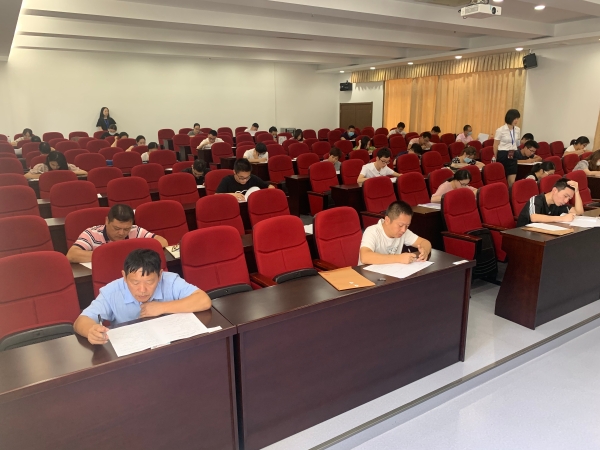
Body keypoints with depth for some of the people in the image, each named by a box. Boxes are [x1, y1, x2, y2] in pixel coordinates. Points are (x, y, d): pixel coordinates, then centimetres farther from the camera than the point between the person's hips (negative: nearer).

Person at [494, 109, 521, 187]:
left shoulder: (518, 130, 7)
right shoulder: (500, 130, -9)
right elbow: (495, 145, -3)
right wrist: (496, 157, 1)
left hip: (513, 155, 4)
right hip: (503, 155, -4)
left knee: (512, 180, -3)